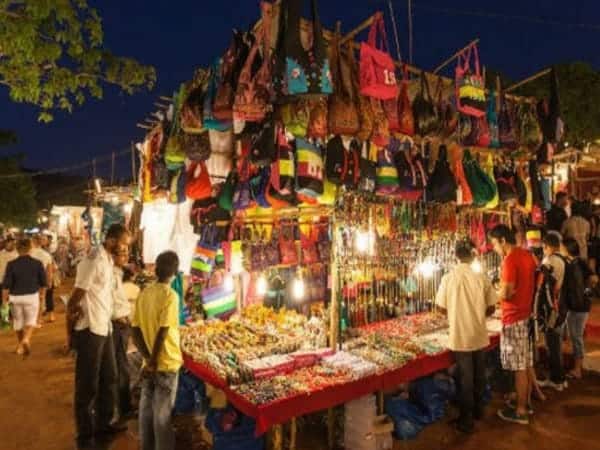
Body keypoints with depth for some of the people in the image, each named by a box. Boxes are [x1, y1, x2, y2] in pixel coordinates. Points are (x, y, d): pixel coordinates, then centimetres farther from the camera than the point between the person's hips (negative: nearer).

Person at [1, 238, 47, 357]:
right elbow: (43, 282, 0)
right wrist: (42, 294, 16)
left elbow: (6, 284, -8)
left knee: (18, 321, 18)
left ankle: (20, 345, 32)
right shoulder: (37, 263, -8)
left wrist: (4, 298, 5)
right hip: (32, 296, -1)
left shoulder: (11, 264, -9)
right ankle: (26, 339, -16)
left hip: (15, 297, 1)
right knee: (31, 320, 10)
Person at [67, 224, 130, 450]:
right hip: (90, 330, -9)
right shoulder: (93, 261, -20)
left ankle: (104, 422, 36)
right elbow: (75, 299, -19)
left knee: (109, 377, 20)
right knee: (87, 384, 5)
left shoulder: (108, 260, 8)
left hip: (104, 327, 9)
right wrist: (72, 333, -11)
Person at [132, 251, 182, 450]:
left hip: (149, 363, 6)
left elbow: (136, 331, -1)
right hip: (166, 364, -6)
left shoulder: (143, 294, 1)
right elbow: (162, 333, -22)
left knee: (146, 409, 18)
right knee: (163, 414, 6)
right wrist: (154, 361, -12)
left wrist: (148, 359, -4)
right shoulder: (170, 295, -18)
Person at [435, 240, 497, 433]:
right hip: (479, 335, 2)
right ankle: (478, 409, 39)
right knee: (479, 374, 21)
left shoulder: (448, 278, -13)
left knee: (465, 377, 9)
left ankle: (467, 419, 18)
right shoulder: (482, 278, -8)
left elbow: (441, 307, -4)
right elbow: (491, 308, -1)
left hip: (460, 336, -2)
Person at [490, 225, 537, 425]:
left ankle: (521, 411, 11)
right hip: (527, 315, 9)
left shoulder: (510, 260, -19)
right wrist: (504, 289, 12)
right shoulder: (527, 255, 9)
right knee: (527, 364, 16)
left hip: (514, 319, -9)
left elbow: (506, 293, -22)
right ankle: (526, 403, 28)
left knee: (519, 368, 1)